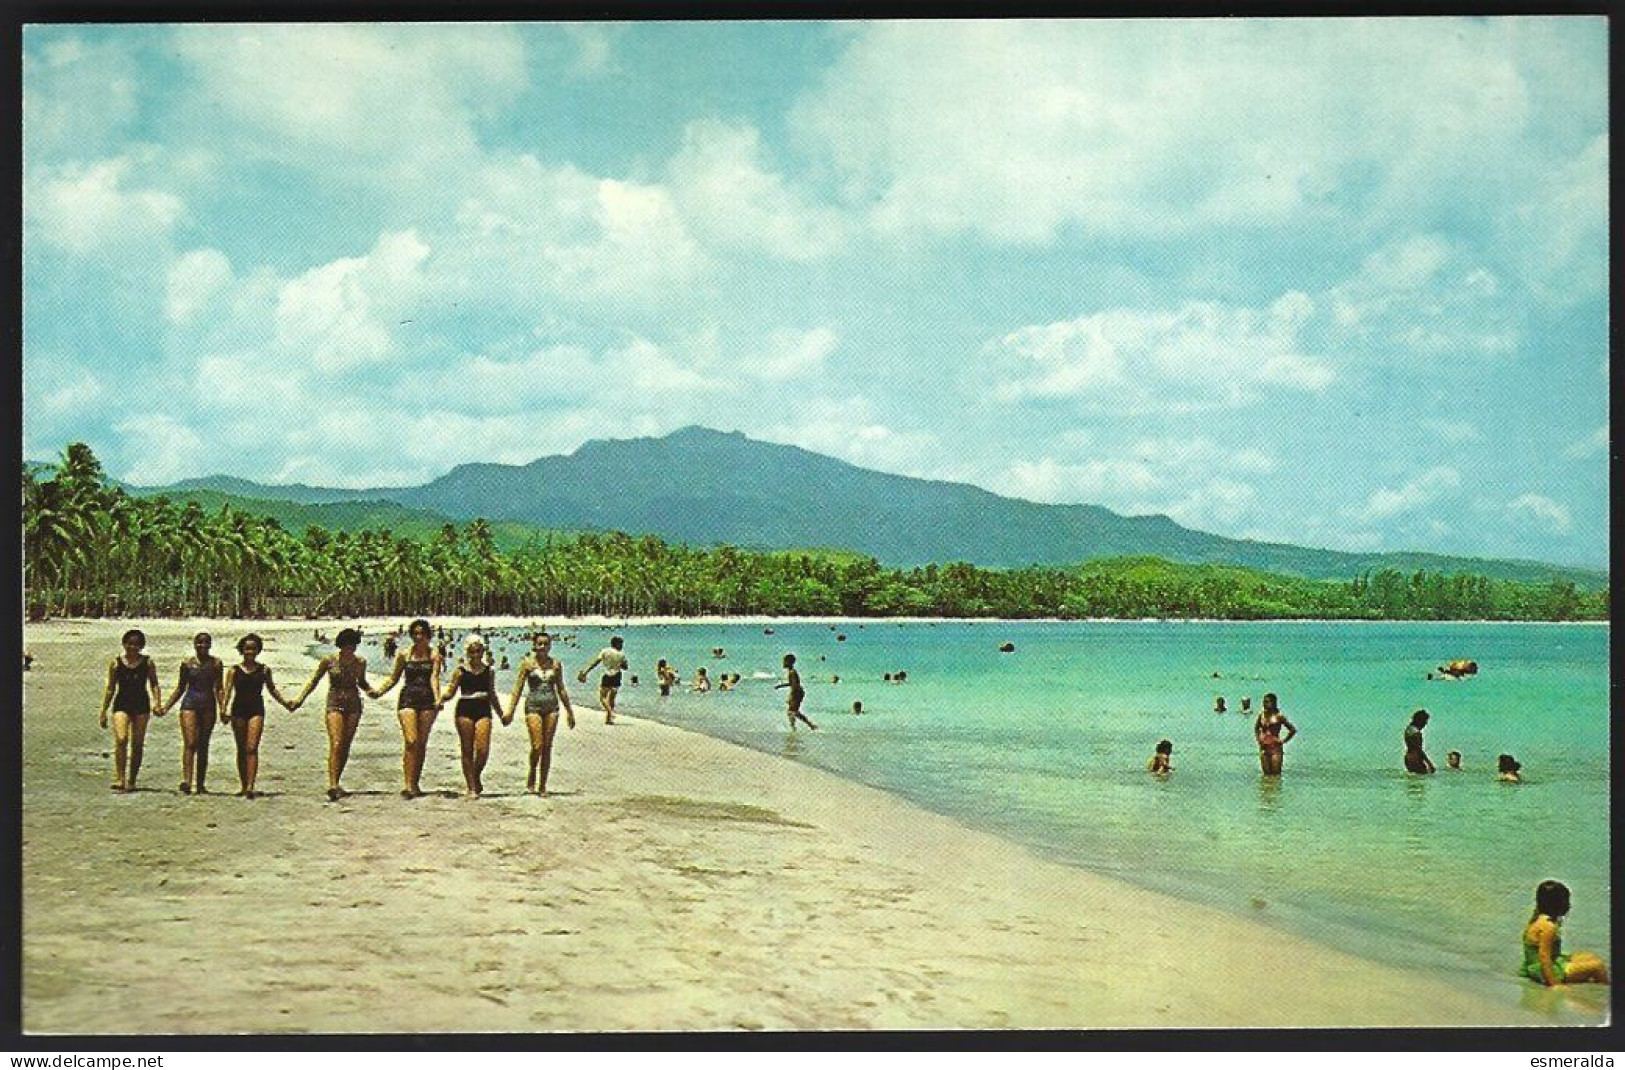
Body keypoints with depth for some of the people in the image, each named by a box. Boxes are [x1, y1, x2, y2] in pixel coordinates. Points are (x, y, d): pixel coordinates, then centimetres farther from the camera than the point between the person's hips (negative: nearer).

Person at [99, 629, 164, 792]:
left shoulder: (148, 663, 4)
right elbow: (110, 689, 9)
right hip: (121, 704, -1)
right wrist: (103, 712, 8)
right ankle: (118, 780, -19)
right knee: (121, 739, -18)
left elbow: (154, 685, 5)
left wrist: (158, 703, -12)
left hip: (141, 705, 1)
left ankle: (131, 781, 13)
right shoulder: (116, 663, 4)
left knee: (137, 744, 3)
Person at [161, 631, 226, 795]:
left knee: (203, 746, 6)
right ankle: (186, 780, -22)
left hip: (208, 706, 1)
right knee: (190, 743, -14)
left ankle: (201, 784, 10)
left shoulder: (216, 663, 5)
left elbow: (219, 689, 5)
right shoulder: (187, 663, 4)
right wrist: (166, 706, 5)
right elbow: (180, 688, 12)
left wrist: (223, 709, -7)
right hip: (190, 704, -1)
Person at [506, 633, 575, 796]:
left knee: (547, 747, 3)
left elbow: (561, 689, 15)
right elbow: (518, 688, 0)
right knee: (537, 746, -12)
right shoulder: (528, 663, 1)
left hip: (552, 707, 3)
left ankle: (542, 785, 11)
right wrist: (510, 711, -5)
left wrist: (569, 711, 17)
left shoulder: (555, 664, 8)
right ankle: (532, 775, 15)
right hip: (533, 706, -3)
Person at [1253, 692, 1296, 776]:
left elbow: (1293, 730, -8)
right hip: (1264, 747, 5)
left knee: (1276, 773, -3)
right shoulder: (1262, 714, 4)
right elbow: (1256, 728, 23)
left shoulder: (1279, 716, -10)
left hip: (1275, 747, -5)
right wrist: (1258, 738, 9)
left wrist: (1283, 741, -7)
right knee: (1266, 773, 8)